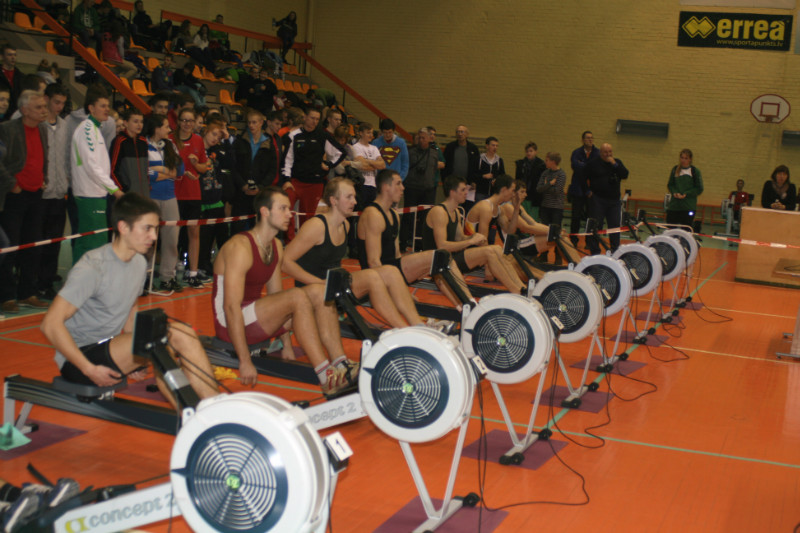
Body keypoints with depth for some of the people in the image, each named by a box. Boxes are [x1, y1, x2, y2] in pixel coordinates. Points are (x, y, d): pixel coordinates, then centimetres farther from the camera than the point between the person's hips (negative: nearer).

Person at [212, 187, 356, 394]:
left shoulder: (276, 246, 8)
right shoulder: (240, 247, -20)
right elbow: (231, 307, -25)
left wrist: (287, 344, 10)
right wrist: (245, 361, -27)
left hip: (256, 317, 9)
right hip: (230, 322, -9)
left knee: (318, 292, -9)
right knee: (297, 297, -28)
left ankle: (341, 365, -18)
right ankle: (326, 377, -32)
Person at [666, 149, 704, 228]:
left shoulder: (695, 171, -1)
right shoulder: (675, 169, 8)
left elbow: (699, 189, -1)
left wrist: (686, 194, -12)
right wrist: (675, 193, -7)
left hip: (689, 207, -3)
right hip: (674, 205, 3)